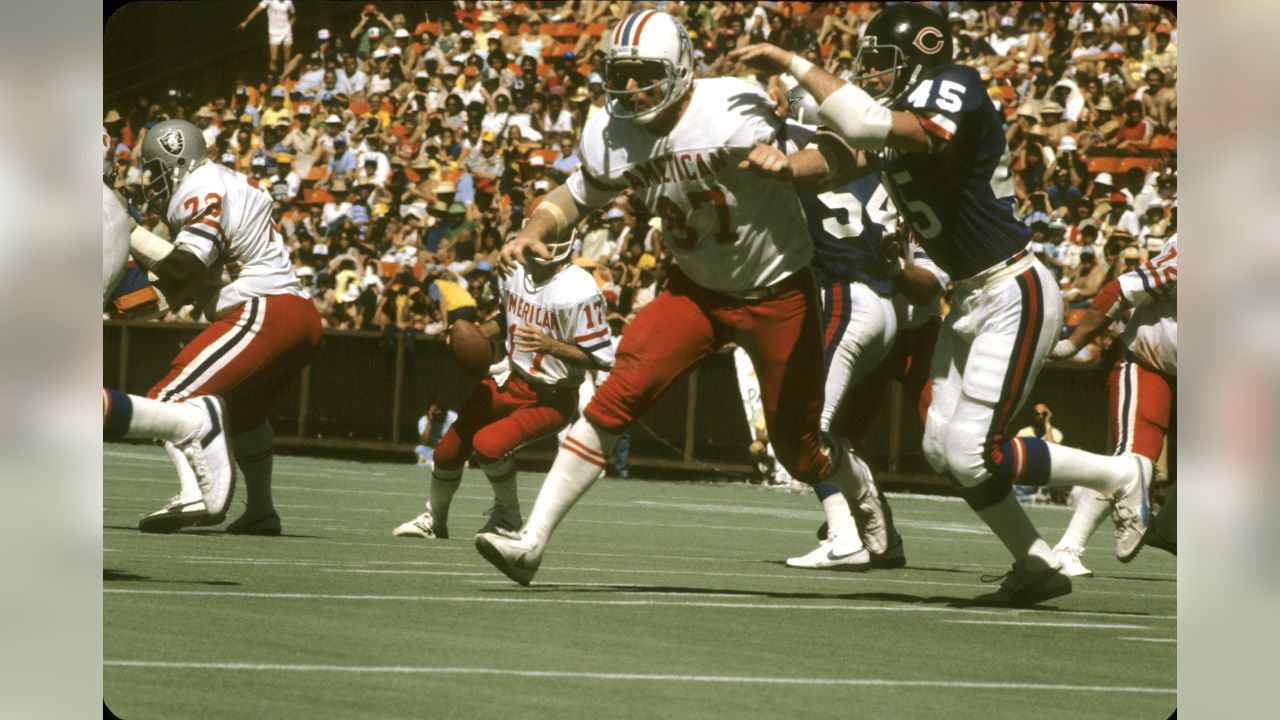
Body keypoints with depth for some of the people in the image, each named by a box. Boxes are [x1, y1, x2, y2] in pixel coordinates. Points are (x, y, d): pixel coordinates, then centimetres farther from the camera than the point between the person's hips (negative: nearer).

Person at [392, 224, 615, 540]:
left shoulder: (578, 293, -24)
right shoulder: (515, 272, 0)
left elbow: (602, 359, -22)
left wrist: (551, 346, -33)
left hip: (552, 397, -7)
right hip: (511, 380, 7)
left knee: (488, 444, -27)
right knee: (449, 451, 7)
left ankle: (508, 513, 2)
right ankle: (434, 520, 35)